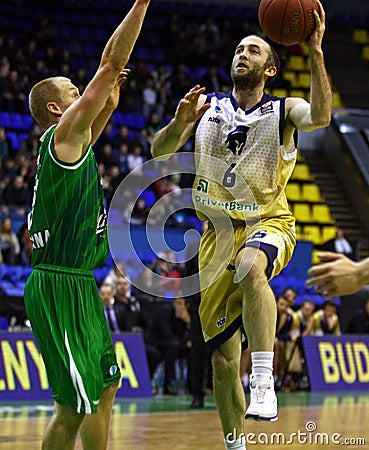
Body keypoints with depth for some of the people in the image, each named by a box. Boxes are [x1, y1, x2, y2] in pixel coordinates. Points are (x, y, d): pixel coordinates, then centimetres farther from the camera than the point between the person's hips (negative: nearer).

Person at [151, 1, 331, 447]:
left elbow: (320, 116, -24)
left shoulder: (283, 110, -1)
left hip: (268, 224, -3)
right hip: (219, 232, 4)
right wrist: (180, 123, -22)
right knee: (222, 356, 5)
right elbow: (159, 150, -1)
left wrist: (315, 51, -31)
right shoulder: (207, 106, 8)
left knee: (251, 268, -41)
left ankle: (263, 382, -43)